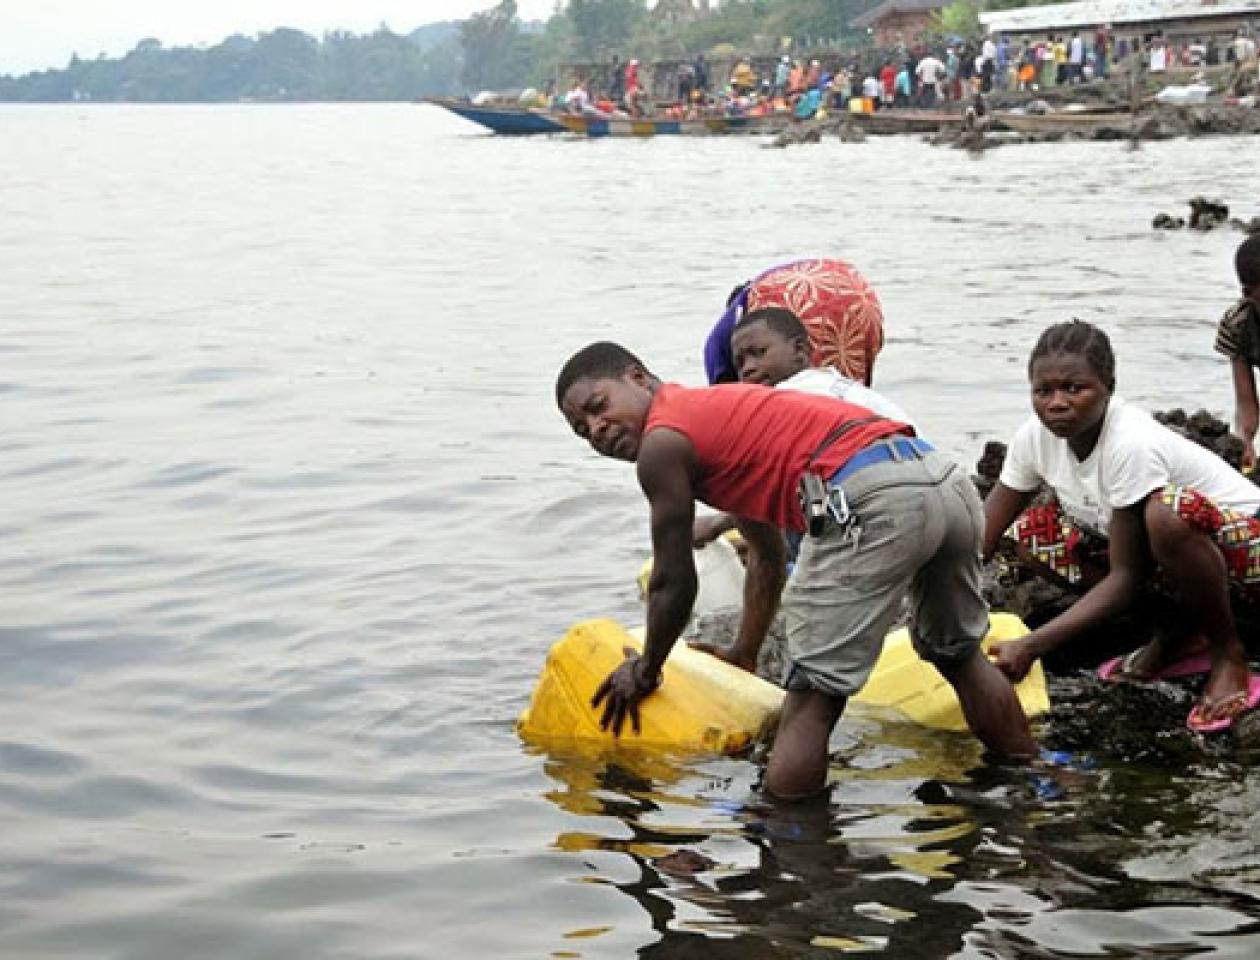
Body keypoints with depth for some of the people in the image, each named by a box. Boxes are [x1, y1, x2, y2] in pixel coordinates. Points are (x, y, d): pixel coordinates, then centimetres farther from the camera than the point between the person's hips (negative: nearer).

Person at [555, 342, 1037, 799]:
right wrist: (743, 655, 48)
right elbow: (768, 558, 40)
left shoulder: (662, 443, 5)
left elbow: (674, 584, 10)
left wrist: (645, 671, 25)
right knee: (959, 653, 30)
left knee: (812, 693, -3)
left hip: (871, 500, -10)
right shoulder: (720, 412, 32)